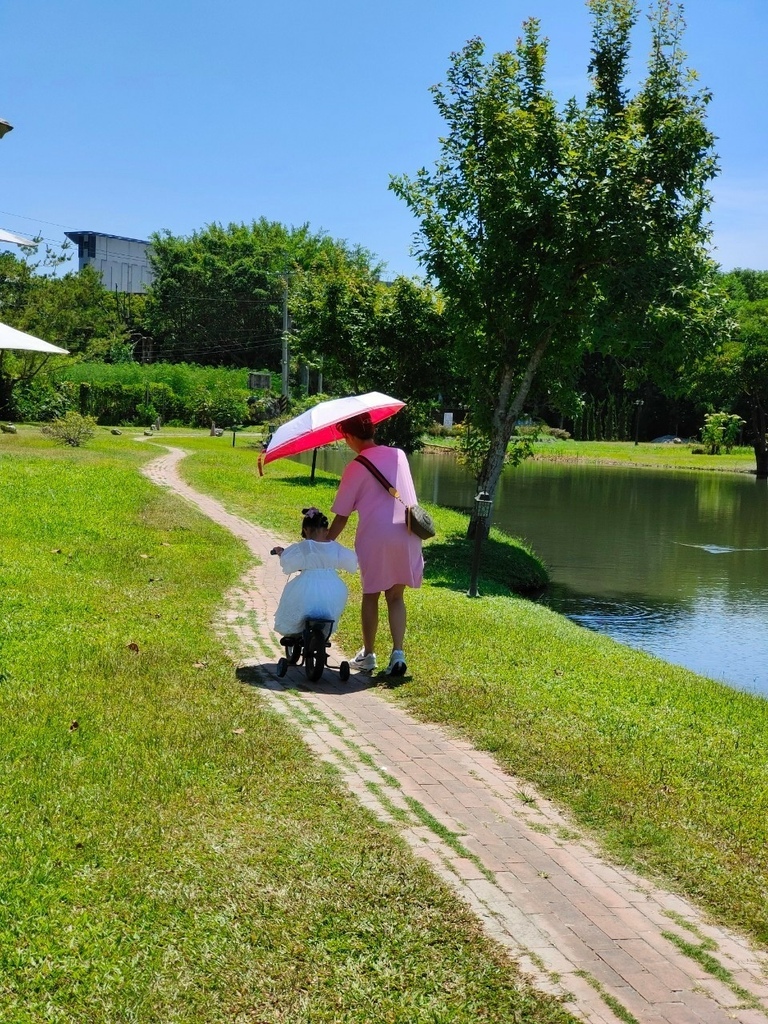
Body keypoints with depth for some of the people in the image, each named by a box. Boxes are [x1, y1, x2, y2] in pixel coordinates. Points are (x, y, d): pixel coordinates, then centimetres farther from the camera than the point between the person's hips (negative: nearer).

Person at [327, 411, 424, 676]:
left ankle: (368, 654, 22)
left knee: (371, 595, 14)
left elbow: (341, 515, -5)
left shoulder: (356, 468, -6)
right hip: (408, 535, 4)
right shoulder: (398, 455, 8)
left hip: (375, 536, -4)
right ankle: (398, 653, -2)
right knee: (396, 597, 12)